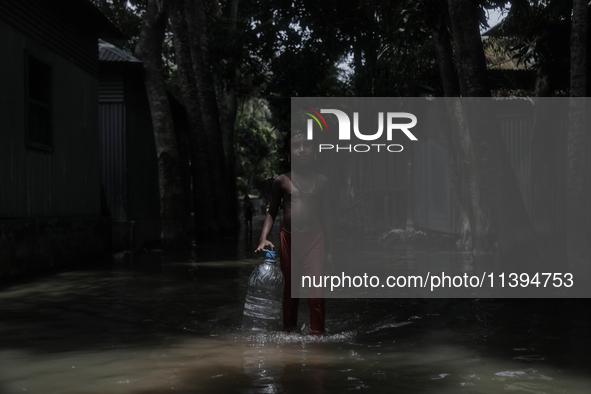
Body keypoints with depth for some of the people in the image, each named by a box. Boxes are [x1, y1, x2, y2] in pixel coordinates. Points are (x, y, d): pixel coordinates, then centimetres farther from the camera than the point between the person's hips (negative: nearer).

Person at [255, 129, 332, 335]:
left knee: (316, 294, -11)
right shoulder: (281, 181, 3)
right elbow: (272, 213, 9)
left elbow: (326, 216, 11)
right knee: (290, 289, 12)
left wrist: (329, 249, 10)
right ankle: (289, 331, 26)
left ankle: (317, 334, 0)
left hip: (314, 240, 0)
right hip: (289, 239, 1)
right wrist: (263, 238, -7)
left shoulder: (321, 181, 6)